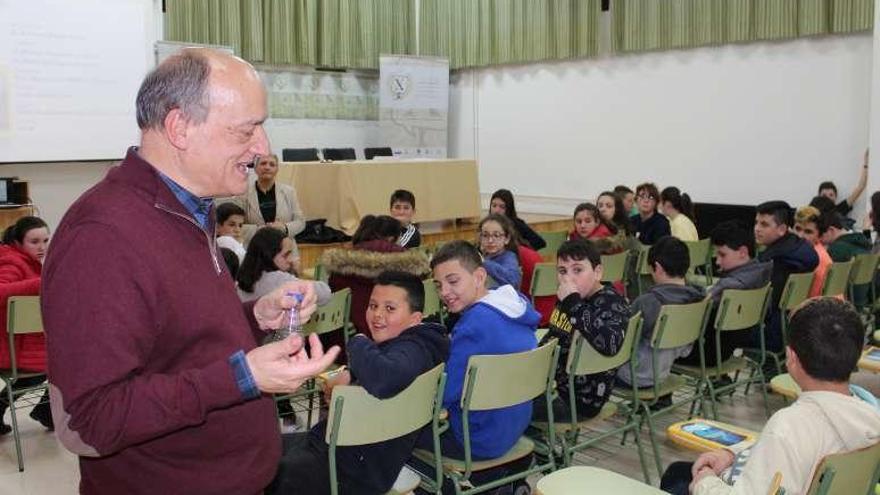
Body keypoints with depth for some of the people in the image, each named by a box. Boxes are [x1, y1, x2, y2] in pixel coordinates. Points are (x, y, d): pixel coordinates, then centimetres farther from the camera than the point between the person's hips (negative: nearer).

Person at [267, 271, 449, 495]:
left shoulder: (413, 349, -23)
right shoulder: (398, 342, 7)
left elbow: (382, 379, -46)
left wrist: (358, 342, -24)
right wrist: (349, 373, 3)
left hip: (358, 469, -10)